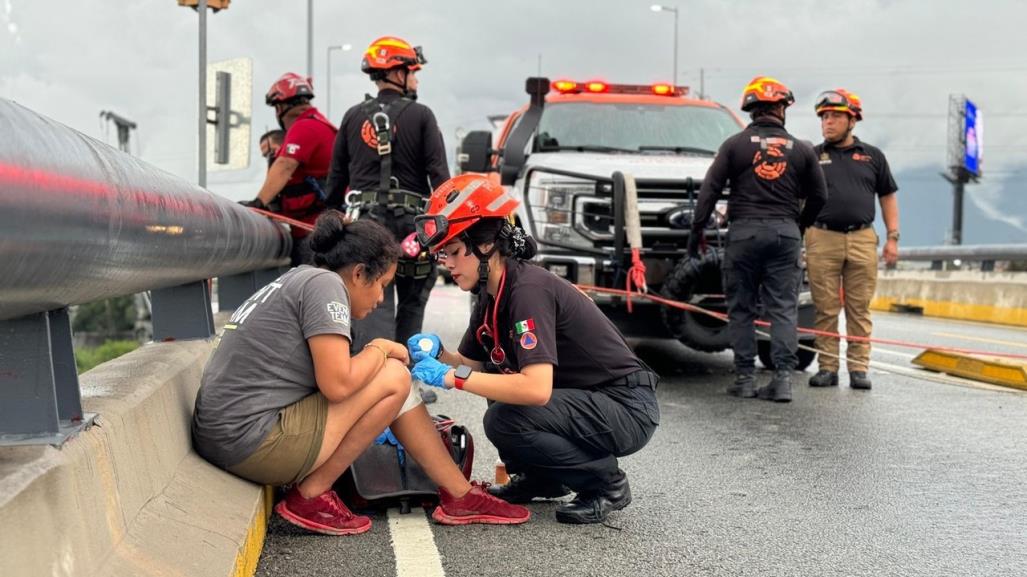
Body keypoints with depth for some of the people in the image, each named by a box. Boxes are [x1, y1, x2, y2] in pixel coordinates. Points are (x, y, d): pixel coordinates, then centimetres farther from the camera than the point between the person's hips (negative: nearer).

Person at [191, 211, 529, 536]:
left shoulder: (297, 280, 18)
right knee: (393, 378, -8)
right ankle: (311, 496, -2)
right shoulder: (325, 283, -11)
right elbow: (337, 385, -19)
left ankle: (460, 495, 14)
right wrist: (380, 349, -2)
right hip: (251, 442, -10)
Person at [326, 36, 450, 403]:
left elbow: (336, 177, 12)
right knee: (411, 307, 12)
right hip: (411, 222, -2)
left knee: (373, 309, 1)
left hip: (365, 221, 2)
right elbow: (439, 175, -6)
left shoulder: (353, 117, 9)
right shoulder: (420, 115, -1)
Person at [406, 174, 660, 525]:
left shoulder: (529, 289, -23)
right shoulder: (492, 295, 5)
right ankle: (542, 478, 17)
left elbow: (537, 388, -33)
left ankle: (607, 482, -5)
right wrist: (438, 354, -9)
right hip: (585, 400, 10)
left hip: (627, 409, -9)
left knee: (504, 420, -24)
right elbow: (472, 364, 11)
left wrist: (453, 377, -28)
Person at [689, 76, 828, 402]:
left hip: (744, 232, -1)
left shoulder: (735, 145, 2)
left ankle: (745, 378, 5)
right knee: (783, 309, 3)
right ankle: (783, 378, -4)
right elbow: (819, 195, 13)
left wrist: (697, 230, 2)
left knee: (741, 309, 6)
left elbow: (710, 190, -3)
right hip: (786, 233, 1)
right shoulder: (800, 149, 7)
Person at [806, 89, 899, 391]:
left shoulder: (872, 156, 12)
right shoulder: (812, 157, 9)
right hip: (822, 239, -1)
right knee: (825, 309, 1)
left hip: (862, 240, 1)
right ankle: (828, 367, 7)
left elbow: (888, 197, 14)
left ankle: (858, 368, 7)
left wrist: (893, 238, 6)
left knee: (859, 309, 3)